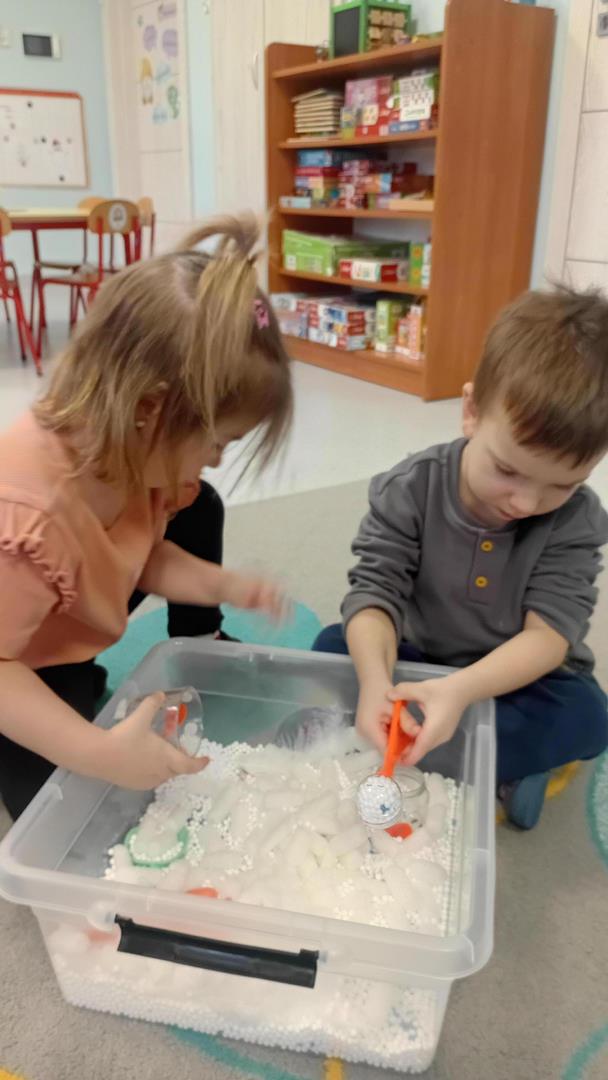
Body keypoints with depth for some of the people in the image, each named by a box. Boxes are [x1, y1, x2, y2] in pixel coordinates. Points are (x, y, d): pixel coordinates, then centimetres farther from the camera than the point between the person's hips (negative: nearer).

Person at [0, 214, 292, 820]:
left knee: (197, 509, 4)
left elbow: (143, 551, -3)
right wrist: (100, 753, -40)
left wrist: (224, 586, -17)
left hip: (73, 623, 7)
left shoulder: (121, 445, -20)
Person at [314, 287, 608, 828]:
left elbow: (549, 634, -25)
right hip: (416, 661, 2)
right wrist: (374, 680, -46)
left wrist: (461, 689, -43)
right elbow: (375, 592, -24)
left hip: (518, 679, -1)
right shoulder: (409, 489, -20)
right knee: (332, 647, -20)